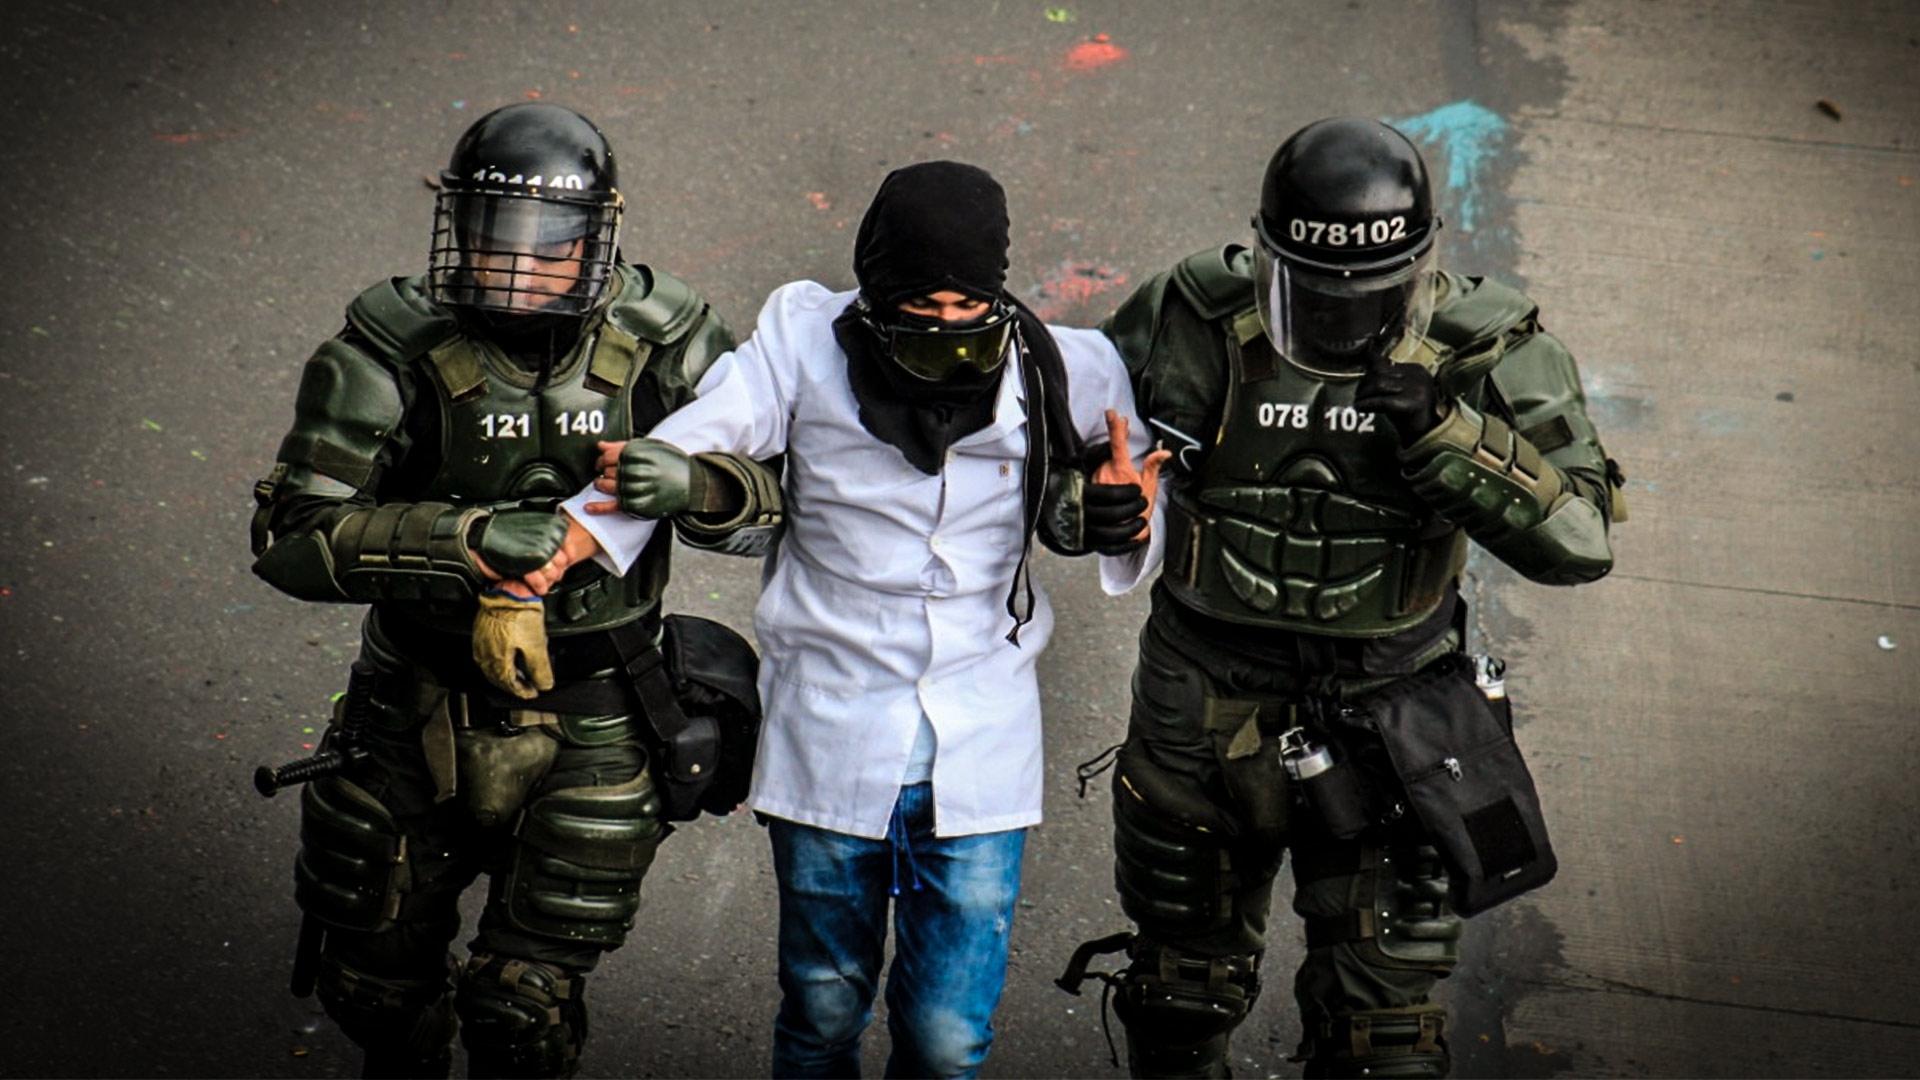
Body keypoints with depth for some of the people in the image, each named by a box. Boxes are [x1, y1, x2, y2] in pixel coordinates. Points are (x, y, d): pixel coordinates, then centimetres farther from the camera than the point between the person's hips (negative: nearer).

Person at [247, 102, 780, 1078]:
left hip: (588, 735, -1)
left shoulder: (664, 346, -12)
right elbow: (291, 538, -22)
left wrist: (694, 482, -30)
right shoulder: (392, 353, -17)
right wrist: (466, 537, -36)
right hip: (414, 727, 1)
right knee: (374, 985, 20)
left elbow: (780, 497, -6)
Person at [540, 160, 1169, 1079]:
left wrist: (1120, 522, -14)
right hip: (831, 739, 0)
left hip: (979, 751, 0)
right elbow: (692, 447, -14)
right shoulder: (807, 345, -8)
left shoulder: (1062, 374, -5)